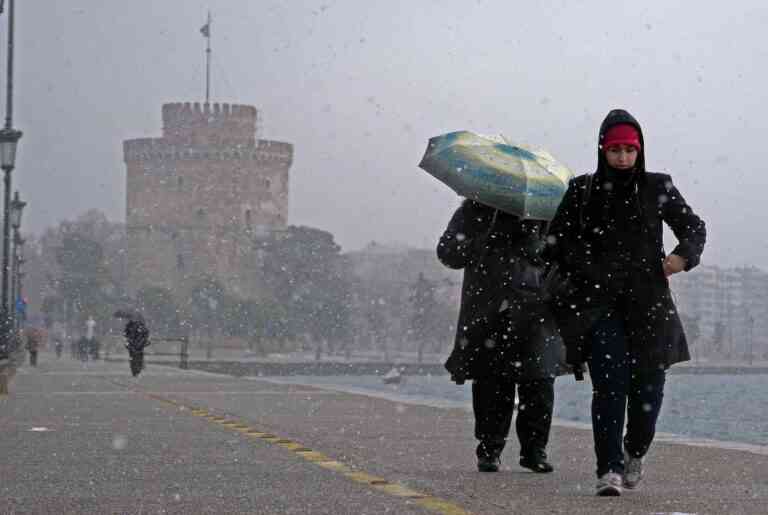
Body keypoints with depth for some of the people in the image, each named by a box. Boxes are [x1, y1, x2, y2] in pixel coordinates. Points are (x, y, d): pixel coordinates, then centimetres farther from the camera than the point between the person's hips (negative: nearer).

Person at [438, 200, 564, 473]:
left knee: (539, 380, -5)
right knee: (492, 383, 0)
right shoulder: (476, 209, 8)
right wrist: (490, 241, -11)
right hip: (488, 315, 0)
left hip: (535, 310, 0)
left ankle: (534, 449, 10)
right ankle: (489, 450, 13)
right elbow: (447, 251, 2)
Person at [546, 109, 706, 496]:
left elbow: (694, 227, 13)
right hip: (597, 301, -1)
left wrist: (683, 255, -6)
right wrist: (577, 275, 2)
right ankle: (609, 469, -12)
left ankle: (634, 453, 29)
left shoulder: (657, 188, 7)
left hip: (648, 300, 1)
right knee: (609, 382, -14)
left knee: (648, 385, 1)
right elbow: (554, 242, 13)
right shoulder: (582, 191, 6)